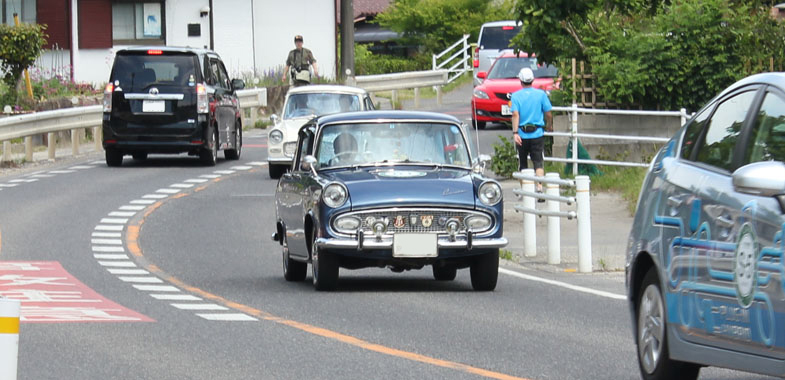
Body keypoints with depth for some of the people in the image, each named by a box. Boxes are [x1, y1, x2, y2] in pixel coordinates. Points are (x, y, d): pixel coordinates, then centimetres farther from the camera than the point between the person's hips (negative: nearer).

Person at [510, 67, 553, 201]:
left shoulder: (516, 96, -2)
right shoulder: (541, 94, 0)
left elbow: (515, 114, -13)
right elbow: (548, 113, 1)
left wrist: (515, 133, -18)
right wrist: (549, 126, 19)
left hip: (522, 135, 0)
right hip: (538, 133, 0)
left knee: (523, 164, 13)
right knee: (538, 162, -3)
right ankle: (539, 188, -22)